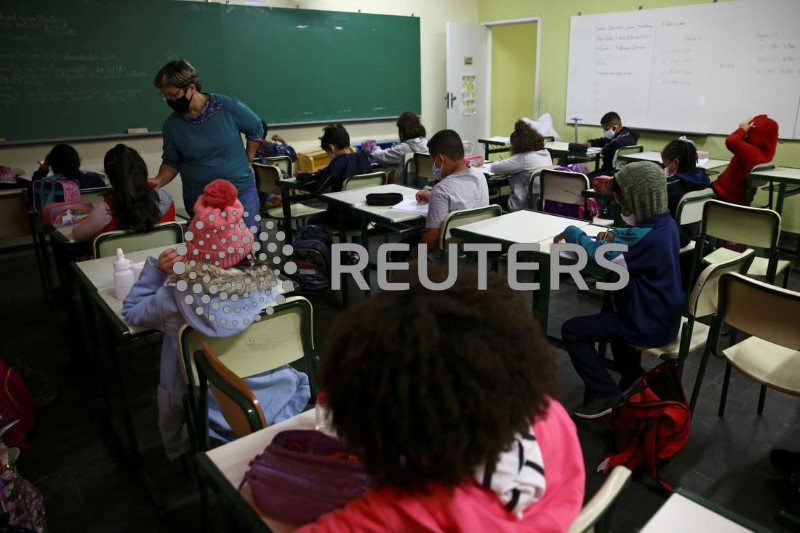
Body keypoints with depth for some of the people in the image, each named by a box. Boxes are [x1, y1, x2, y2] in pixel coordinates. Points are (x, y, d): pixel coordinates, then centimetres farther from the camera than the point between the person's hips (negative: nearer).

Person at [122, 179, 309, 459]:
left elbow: (132, 312, 1)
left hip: (219, 415, -1)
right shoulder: (265, 281, -12)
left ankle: (179, 451, 49)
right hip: (277, 398, 2)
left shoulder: (178, 295, -21)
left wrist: (157, 268, 3)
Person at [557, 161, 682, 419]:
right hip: (662, 314, 10)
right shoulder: (664, 224, 2)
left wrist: (571, 232, -13)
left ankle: (606, 394, -8)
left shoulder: (649, 238, -29)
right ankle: (633, 378, 41)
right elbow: (633, 235, 21)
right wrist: (614, 234, -1)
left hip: (649, 324, -10)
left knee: (572, 330, -11)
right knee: (612, 309, 38)